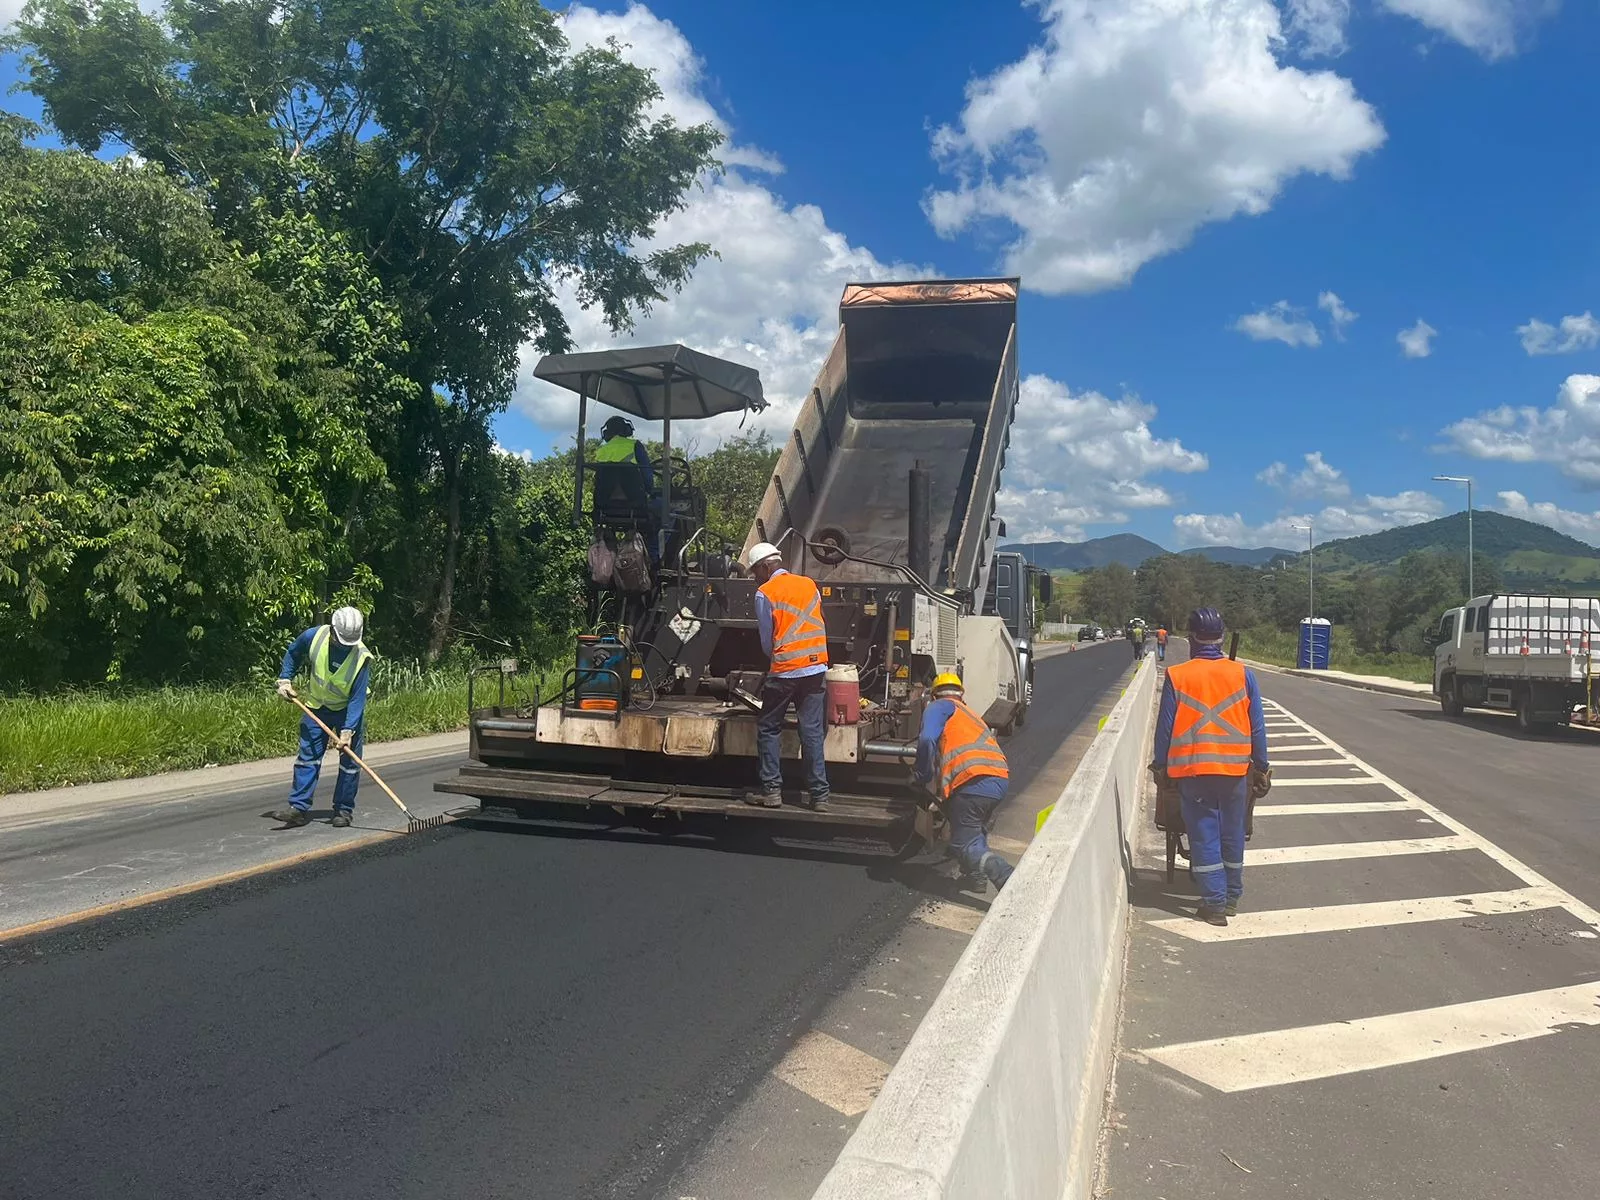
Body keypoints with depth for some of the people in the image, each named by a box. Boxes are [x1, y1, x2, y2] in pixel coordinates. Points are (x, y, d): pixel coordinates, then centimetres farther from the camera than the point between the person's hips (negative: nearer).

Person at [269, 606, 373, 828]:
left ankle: (343, 810, 9)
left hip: (348, 710, -2)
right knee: (307, 755, -1)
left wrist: (348, 731, -30)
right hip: (316, 706, 2)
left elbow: (357, 699, -25)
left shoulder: (361, 657, -27)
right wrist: (285, 680, -5)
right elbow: (293, 653, 4)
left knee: (350, 760, -1)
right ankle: (299, 808, 1)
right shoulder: (314, 636, -19)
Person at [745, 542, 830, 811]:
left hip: (784, 672, -4)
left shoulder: (765, 593, -5)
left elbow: (767, 640, 0)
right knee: (812, 732, 6)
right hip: (816, 669, 5)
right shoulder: (810, 585, 10)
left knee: (768, 729, 9)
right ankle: (819, 794, 5)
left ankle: (771, 790, 7)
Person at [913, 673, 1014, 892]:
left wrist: (921, 776, 5)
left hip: (973, 781, -8)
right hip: (1000, 780, 8)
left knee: (965, 845, -2)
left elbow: (927, 740, -9)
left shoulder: (940, 706, 12)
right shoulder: (969, 714, 35)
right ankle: (975, 876, 37)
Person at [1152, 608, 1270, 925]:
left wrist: (1161, 765, 8)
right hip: (1235, 768, 2)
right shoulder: (1242, 674, -2)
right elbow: (1257, 727, 1)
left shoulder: (1176, 676, -6)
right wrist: (1261, 766, 11)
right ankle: (1232, 896, 29)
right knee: (1232, 834, 16)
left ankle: (1214, 902, 4)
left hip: (1192, 768, -2)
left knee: (1204, 835, 5)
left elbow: (1165, 727, -3)